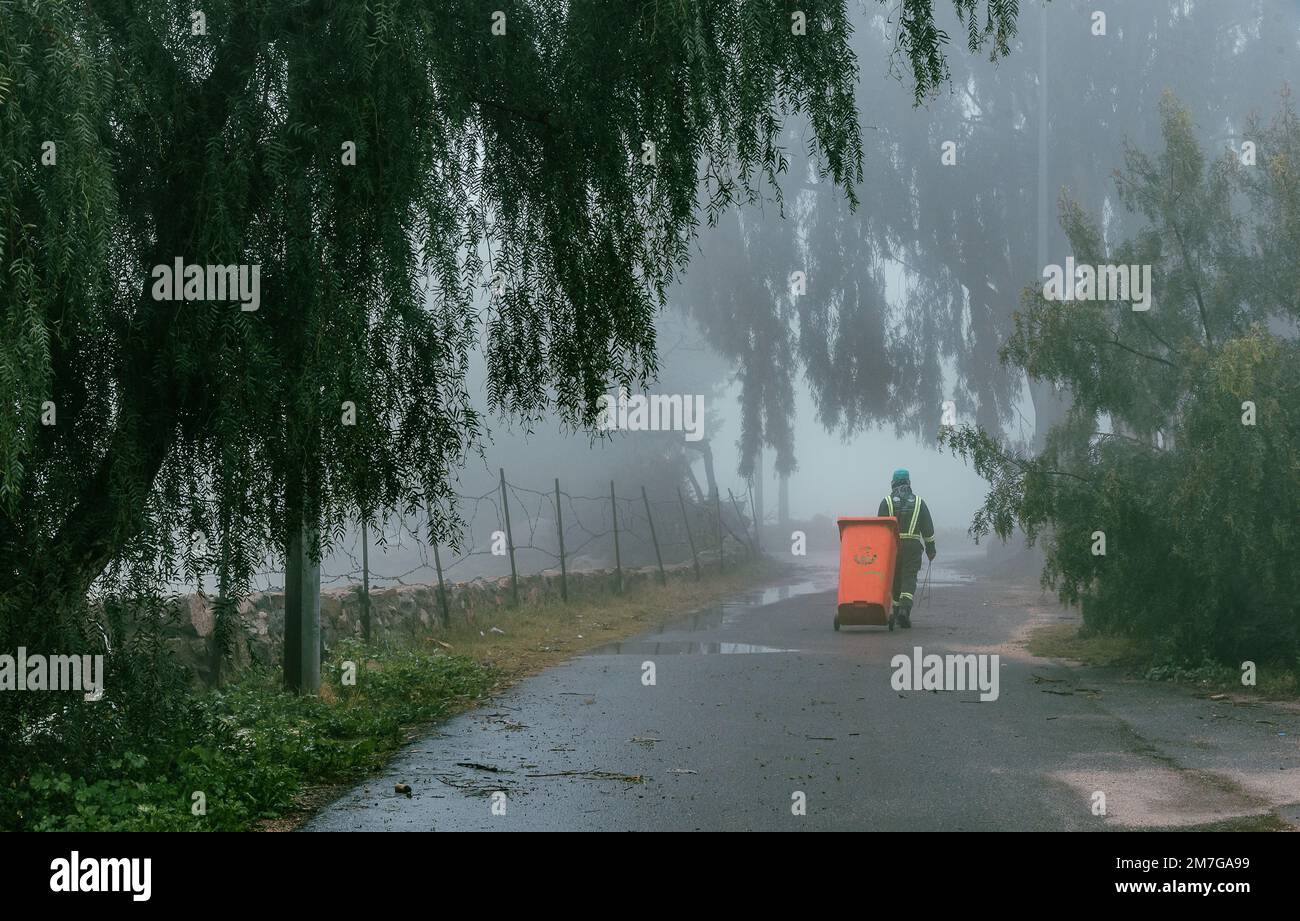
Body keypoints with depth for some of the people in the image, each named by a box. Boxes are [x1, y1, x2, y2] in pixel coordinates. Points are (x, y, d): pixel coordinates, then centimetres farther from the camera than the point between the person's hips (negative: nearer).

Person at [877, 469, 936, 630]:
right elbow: (928, 528, 8)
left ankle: (897, 612, 18)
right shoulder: (918, 502, 8)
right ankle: (905, 609, -23)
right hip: (913, 546, 0)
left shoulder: (887, 502, 3)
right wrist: (930, 548, 15)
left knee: (895, 579, 13)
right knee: (909, 579, -4)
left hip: (892, 545, 0)